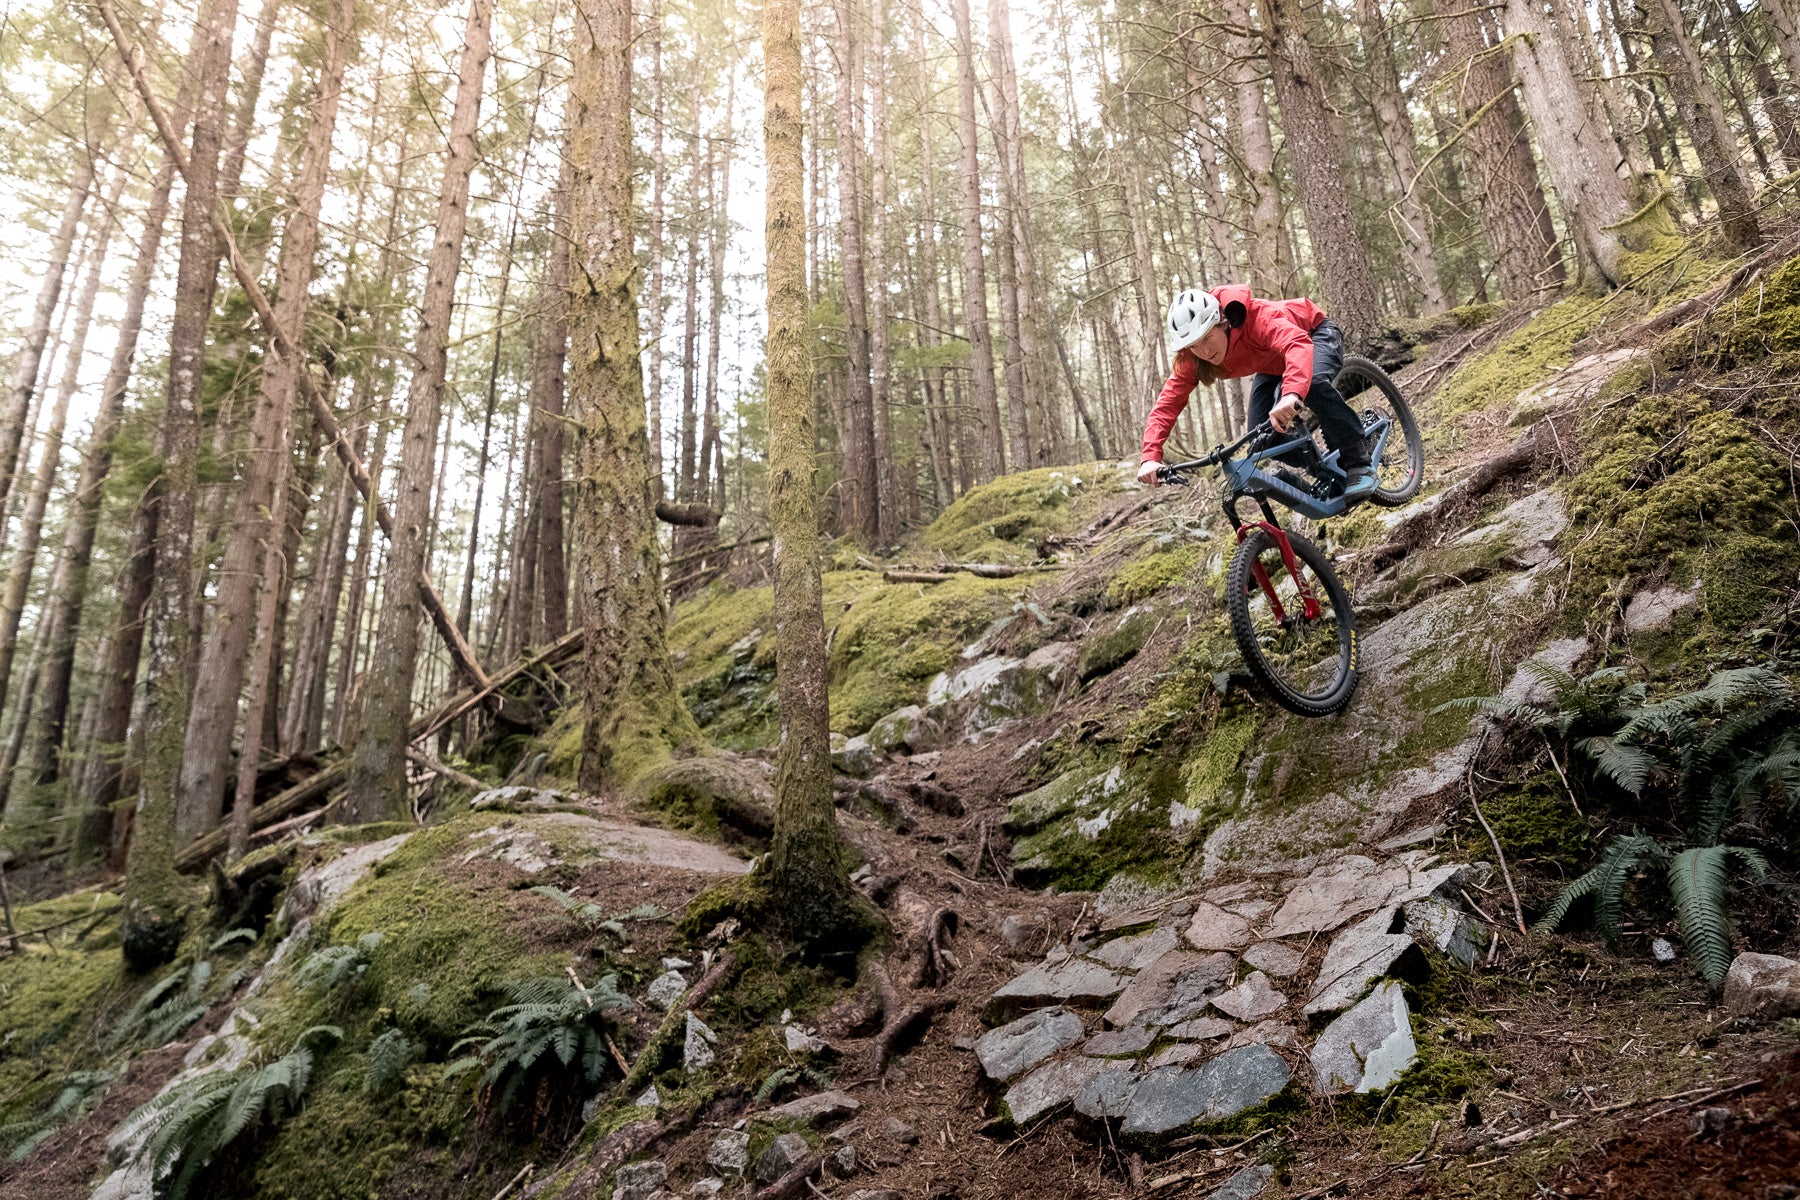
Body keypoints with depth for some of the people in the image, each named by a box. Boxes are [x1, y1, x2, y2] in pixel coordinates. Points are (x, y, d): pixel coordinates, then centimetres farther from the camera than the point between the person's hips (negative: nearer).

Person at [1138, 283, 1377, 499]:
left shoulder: (1258, 318, -41)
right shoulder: (1191, 360, -25)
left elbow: (1298, 343, -58)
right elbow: (1166, 404, -28)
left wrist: (1292, 393, -78)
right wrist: (1150, 457, -43)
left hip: (1312, 334, -5)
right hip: (1272, 366, 6)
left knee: (1314, 384, -38)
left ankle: (1358, 466, -24)